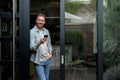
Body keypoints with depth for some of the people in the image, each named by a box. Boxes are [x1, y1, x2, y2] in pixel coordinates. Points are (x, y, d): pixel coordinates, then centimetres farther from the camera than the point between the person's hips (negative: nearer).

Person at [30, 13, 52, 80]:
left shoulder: (46, 31, 9)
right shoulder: (32, 32, -11)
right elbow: (31, 47, -18)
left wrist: (50, 53, 3)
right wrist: (39, 42, -35)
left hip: (47, 60, 6)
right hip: (38, 61, -6)